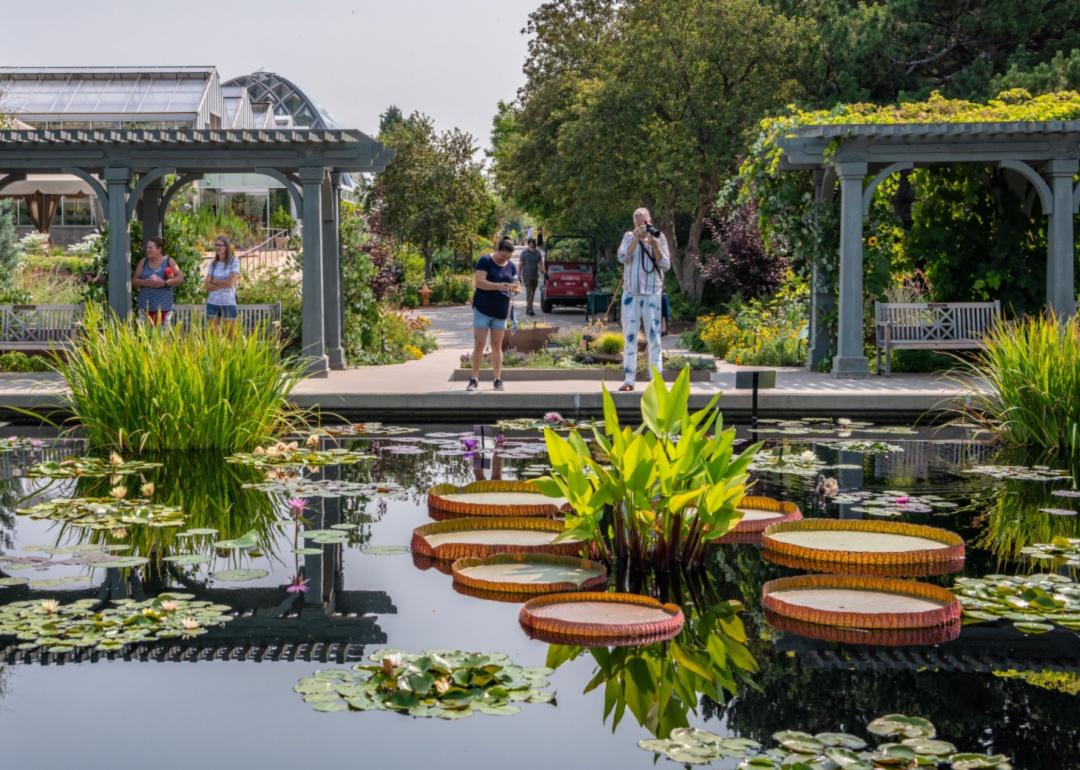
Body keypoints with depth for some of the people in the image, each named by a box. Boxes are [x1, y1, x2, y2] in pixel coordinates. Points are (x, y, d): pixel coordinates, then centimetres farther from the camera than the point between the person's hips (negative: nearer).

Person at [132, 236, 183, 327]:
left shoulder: (169, 262, 4)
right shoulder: (143, 262, 12)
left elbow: (180, 278, -3)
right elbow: (134, 281, 10)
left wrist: (164, 283, -17)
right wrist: (144, 282, -11)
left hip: (163, 306, -2)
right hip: (146, 305, 2)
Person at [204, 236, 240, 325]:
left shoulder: (234, 262, -3)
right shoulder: (213, 264, 8)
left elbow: (230, 283, -11)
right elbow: (207, 285, 0)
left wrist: (215, 281, 1)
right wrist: (223, 284, -12)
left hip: (228, 303, -4)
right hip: (212, 303, 4)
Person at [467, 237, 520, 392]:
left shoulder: (511, 266, 7)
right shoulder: (485, 261, -8)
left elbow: (516, 285, 9)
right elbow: (480, 282, -19)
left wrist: (515, 288, -15)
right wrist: (498, 286, -31)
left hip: (501, 311, 4)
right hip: (483, 309, -4)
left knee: (497, 346, 7)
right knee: (479, 345, -3)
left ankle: (498, 380, 9)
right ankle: (474, 379, 0)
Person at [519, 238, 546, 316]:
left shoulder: (538, 253, 8)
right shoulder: (524, 253, 0)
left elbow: (541, 264, 5)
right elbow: (521, 265, 4)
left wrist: (544, 271, -13)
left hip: (535, 276, 4)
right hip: (527, 276, -4)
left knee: (533, 293, 9)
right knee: (529, 292, -14)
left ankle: (528, 309, 19)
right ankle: (530, 309, -20)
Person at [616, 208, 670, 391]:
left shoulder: (659, 237, 5)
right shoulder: (629, 237, 9)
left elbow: (666, 264, -1)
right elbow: (622, 257, -8)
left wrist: (654, 245, -13)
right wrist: (636, 239, -15)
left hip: (652, 293, -1)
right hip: (630, 293, 1)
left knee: (653, 336, -2)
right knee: (630, 336, 1)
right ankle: (629, 379, 3)